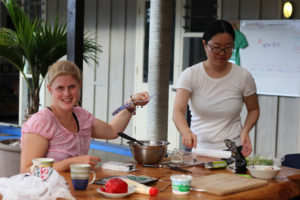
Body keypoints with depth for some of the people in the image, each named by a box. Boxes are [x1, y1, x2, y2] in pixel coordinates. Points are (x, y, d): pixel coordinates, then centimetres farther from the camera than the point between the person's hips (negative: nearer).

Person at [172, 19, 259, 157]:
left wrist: (245, 130, -6)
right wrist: (186, 132, -35)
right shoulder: (190, 75, -3)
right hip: (199, 149, 0)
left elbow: (253, 109, 14)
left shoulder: (243, 76, 0)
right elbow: (178, 111, -14)